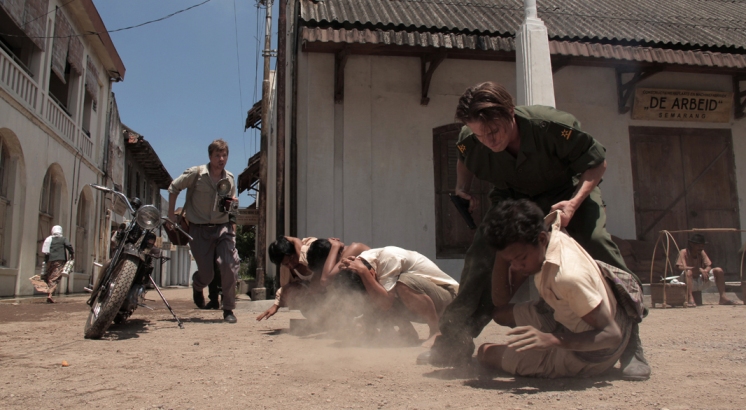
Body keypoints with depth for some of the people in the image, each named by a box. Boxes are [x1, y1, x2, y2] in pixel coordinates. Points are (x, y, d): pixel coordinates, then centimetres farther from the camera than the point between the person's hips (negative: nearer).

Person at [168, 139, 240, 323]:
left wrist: (232, 203, -6)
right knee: (206, 274, 0)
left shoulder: (230, 179, 6)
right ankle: (197, 288, 41)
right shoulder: (196, 173, -6)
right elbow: (174, 187, 5)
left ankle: (228, 309, -1)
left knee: (230, 265, -17)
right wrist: (171, 213, 5)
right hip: (199, 229, -2)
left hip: (223, 227, 3)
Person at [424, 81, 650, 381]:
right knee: (480, 257, -14)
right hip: (512, 197, 3)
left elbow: (597, 163, -21)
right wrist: (462, 191, -12)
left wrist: (574, 202, -37)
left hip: (567, 191, -2)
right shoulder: (469, 142, -24)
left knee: (598, 245, -24)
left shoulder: (553, 126, -35)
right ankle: (456, 341, -2)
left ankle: (630, 347, -11)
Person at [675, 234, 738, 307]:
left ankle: (723, 297, -2)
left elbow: (709, 266, -2)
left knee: (718, 271, -5)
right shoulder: (683, 252, -14)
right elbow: (681, 267, -27)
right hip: (688, 282, -6)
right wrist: (699, 269, -33)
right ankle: (690, 299, -43)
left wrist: (705, 271, -26)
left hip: (701, 280, 6)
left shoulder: (701, 252, 3)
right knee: (689, 272, -37)